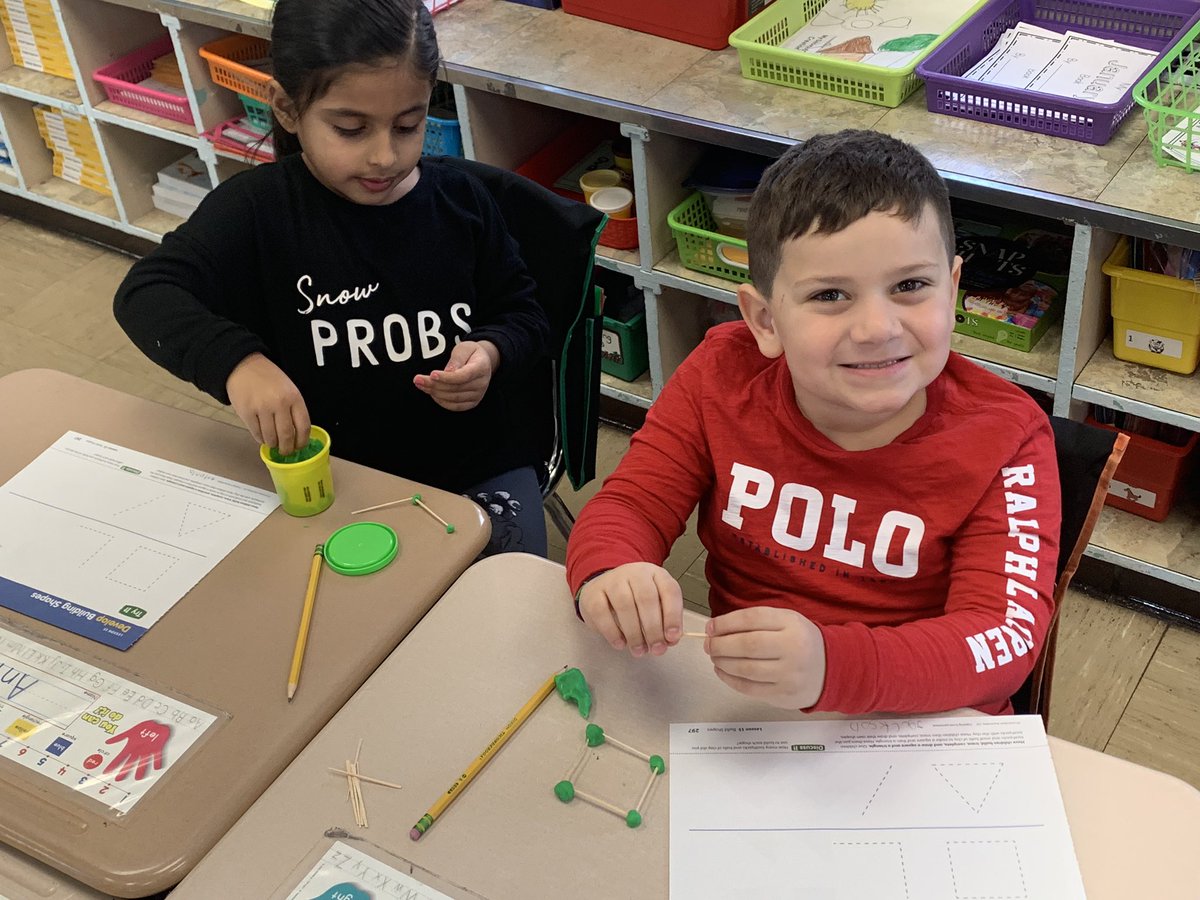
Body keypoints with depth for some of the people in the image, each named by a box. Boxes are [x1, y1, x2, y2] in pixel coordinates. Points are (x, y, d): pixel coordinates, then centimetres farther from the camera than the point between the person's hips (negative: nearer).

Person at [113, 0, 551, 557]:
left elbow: (522, 315, 7)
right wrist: (235, 360, -41)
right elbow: (146, 295, -22)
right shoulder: (257, 210, -12)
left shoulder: (459, 202, -5)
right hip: (337, 477, -1)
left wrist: (492, 353, -17)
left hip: (480, 467, 2)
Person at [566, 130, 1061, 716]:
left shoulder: (1004, 440, -16)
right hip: (738, 716, 2)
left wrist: (833, 666, -43)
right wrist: (608, 574, -31)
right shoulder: (721, 377, -8)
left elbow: (1007, 634, -24)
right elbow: (631, 507, -5)